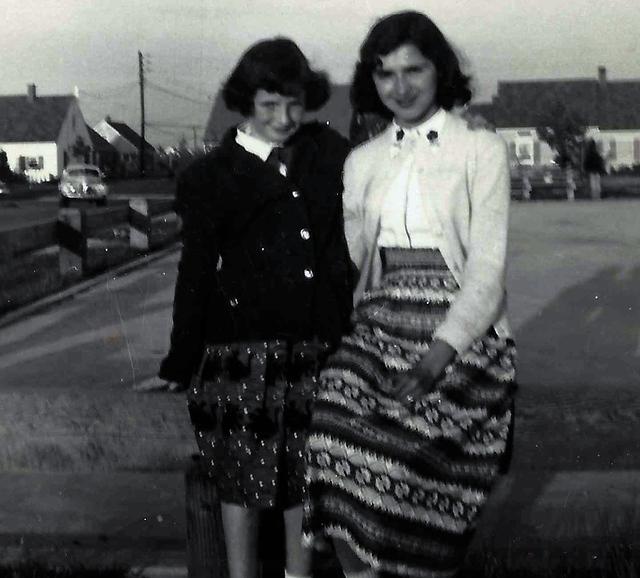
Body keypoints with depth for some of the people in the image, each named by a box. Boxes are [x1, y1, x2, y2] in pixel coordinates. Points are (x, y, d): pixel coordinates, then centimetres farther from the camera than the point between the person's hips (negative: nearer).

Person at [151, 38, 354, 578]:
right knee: (242, 479, 7)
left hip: (319, 349, 2)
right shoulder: (211, 176, 0)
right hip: (244, 350, -2)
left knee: (306, 475, 11)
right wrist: (182, 361, 1)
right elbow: (195, 274, 1)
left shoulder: (331, 154, 7)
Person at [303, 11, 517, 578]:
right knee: (336, 432, -22)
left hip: (462, 333, -3)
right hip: (378, 328, 3)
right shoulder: (362, 161, 15)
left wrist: (442, 349, -20)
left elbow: (487, 268, -6)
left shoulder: (482, 150, 2)